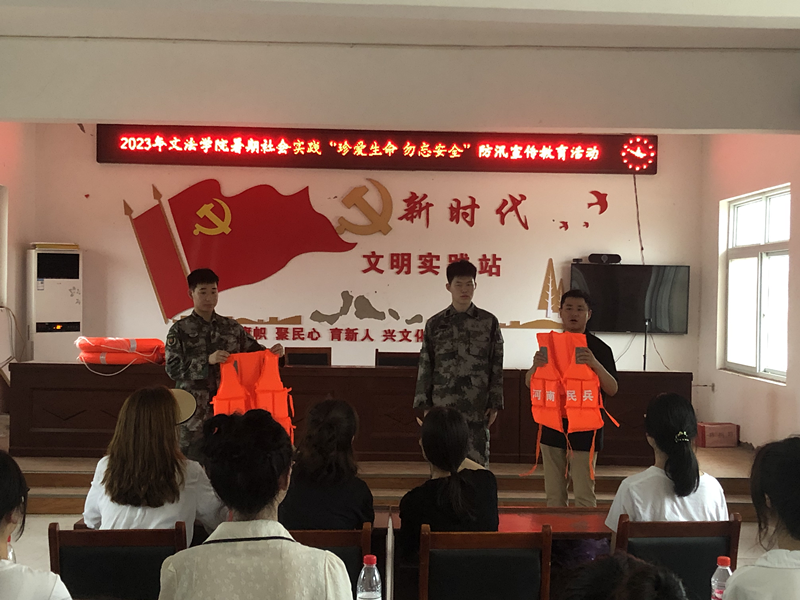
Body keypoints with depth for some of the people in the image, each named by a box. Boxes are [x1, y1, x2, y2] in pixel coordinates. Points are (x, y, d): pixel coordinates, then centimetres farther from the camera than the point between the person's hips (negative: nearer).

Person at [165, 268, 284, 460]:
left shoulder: (231, 327, 10)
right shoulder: (180, 330, 1)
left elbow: (253, 351, 12)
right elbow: (173, 368, -8)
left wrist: (271, 353, -10)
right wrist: (208, 360, -20)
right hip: (194, 413, -2)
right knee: (193, 462, 2)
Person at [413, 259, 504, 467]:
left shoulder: (489, 322, 3)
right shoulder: (435, 323, 4)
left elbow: (497, 367, 4)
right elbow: (425, 367, 5)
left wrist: (495, 404, -1)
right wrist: (424, 405, 2)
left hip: (477, 409, -1)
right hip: (443, 407, 1)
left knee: (477, 463, 3)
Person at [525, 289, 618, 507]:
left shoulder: (599, 349, -1)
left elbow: (612, 389, -8)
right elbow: (529, 383, 7)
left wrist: (595, 365, -26)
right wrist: (536, 365, -16)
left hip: (585, 431, -3)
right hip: (552, 427, 4)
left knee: (584, 495, -2)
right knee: (554, 494, 10)